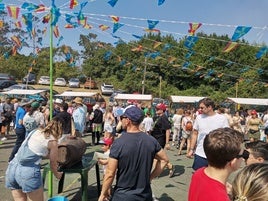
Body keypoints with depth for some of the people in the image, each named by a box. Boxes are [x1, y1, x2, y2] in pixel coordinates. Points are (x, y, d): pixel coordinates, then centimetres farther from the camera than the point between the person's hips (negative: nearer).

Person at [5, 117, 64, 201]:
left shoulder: (36, 131, 15)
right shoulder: (53, 141, -2)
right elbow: (53, 164, 8)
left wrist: (49, 156, 46)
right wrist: (57, 174, 28)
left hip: (12, 167, 7)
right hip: (28, 172, -7)